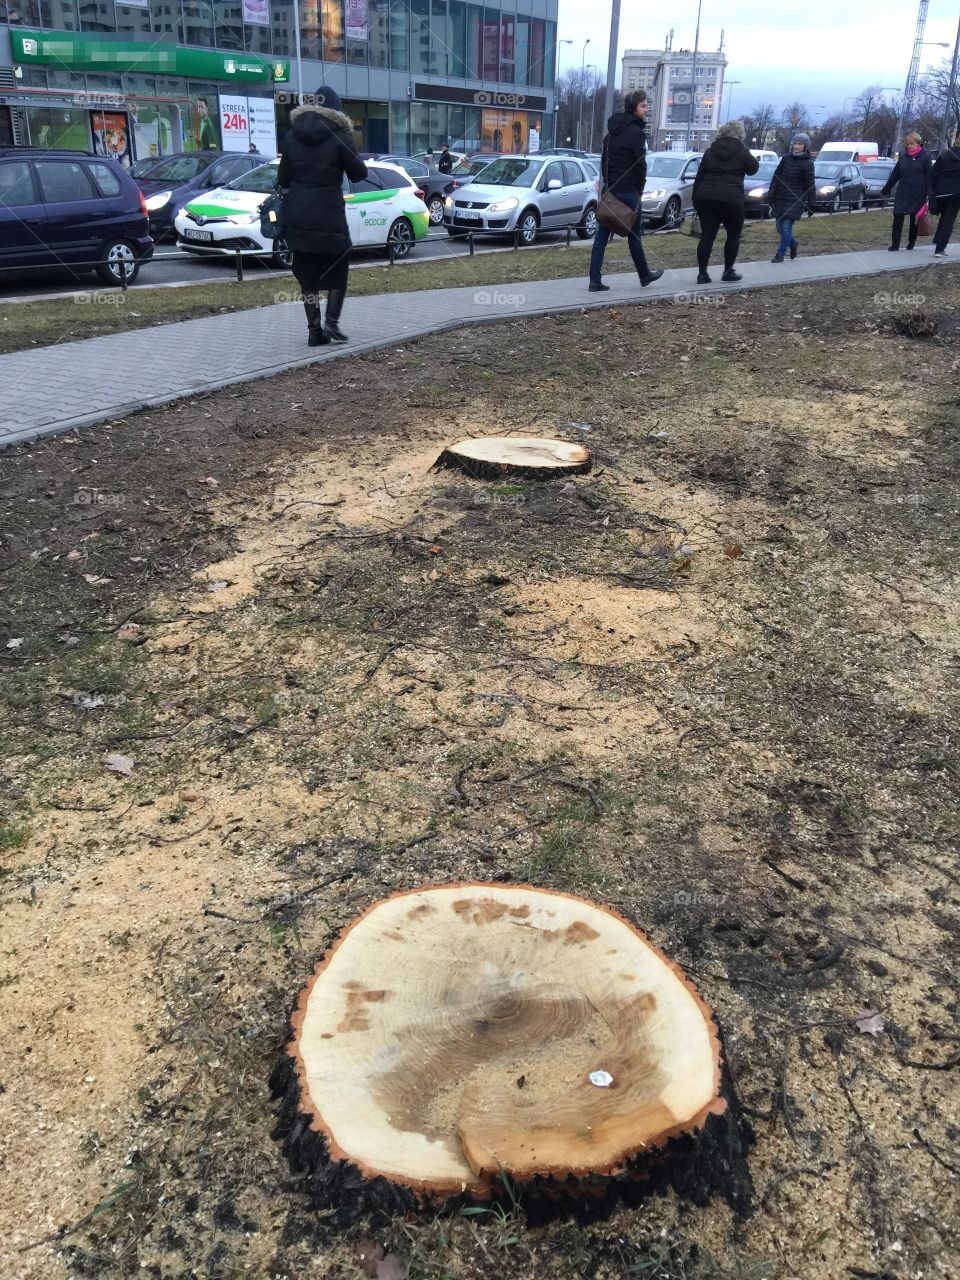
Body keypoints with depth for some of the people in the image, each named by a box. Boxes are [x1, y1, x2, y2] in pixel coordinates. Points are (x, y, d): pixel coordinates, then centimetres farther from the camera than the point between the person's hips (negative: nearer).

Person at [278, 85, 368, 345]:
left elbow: (283, 178, 6)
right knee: (337, 268, 13)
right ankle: (332, 321, -1)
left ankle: (314, 330, 6)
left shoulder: (292, 136, 4)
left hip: (298, 216, 3)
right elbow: (358, 173, 0)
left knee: (307, 272, 9)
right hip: (329, 216, -3)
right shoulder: (338, 136, -7)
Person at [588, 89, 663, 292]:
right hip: (628, 190, -7)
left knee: (602, 235, 2)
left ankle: (595, 280, -3)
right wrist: (640, 189, 1)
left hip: (610, 189, 7)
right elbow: (640, 164, -11)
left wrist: (608, 183, 16)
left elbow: (604, 160, 15)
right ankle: (644, 275, 21)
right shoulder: (636, 132, -11)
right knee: (634, 234, 7)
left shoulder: (613, 130, 14)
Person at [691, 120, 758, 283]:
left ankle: (702, 274, -2)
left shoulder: (710, 151, 13)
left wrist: (695, 200, 14)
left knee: (707, 236, 3)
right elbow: (753, 168, 13)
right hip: (730, 199, -4)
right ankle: (728, 272, 12)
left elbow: (699, 177, 11)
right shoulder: (741, 151, 0)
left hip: (706, 198, 4)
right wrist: (754, 159, 32)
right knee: (734, 234, 12)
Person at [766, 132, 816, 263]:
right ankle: (793, 244, 35)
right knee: (780, 227, 9)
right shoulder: (786, 159, 7)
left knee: (786, 227, -11)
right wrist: (770, 197, 2)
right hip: (780, 199, 5)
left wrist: (810, 206, -6)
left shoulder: (807, 163, -5)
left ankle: (780, 254, 0)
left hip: (795, 200, -5)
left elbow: (810, 186, -4)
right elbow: (776, 178, 8)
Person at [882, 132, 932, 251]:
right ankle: (895, 244, -1)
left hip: (918, 195, -3)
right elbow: (895, 174, 14)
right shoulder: (903, 157, 7)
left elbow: (929, 176, -6)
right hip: (902, 193, 3)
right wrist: (886, 189, 14)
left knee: (914, 219, 7)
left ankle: (911, 243, 19)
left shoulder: (925, 158, -4)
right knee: (898, 217, -5)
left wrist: (928, 194, -13)